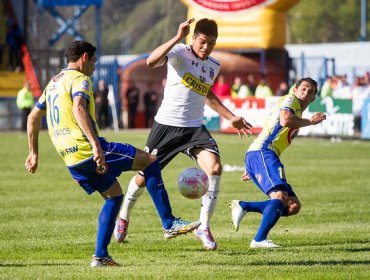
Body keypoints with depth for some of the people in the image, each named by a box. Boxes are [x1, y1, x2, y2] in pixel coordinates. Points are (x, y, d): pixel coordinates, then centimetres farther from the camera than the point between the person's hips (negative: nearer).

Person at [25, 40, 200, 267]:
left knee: (114, 195, 20)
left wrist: (34, 153, 33)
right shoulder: (79, 79, -7)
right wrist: (96, 144, -35)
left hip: (71, 159, 9)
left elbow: (33, 117, 27)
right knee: (150, 161, -1)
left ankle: (101, 256, 11)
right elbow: (78, 109, -27)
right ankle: (169, 224, -4)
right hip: (87, 150, -9)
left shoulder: (53, 83, 22)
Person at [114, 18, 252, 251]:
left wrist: (231, 117, 25)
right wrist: (177, 38, -40)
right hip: (166, 125, -4)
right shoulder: (180, 52, -12)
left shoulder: (214, 66, 8)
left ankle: (204, 227, -11)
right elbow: (151, 61, -33)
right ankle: (124, 217, 37)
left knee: (215, 167, -21)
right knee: (145, 175, 8)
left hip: (194, 128, 4)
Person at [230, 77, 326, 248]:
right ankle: (259, 239, -34)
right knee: (280, 196, -28)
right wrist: (310, 121, -8)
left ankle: (243, 206, -1)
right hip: (261, 153, -9)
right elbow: (285, 120, -21)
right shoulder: (290, 100, 3)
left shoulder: (298, 115, 30)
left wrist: (251, 169, 33)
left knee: (293, 206, 1)